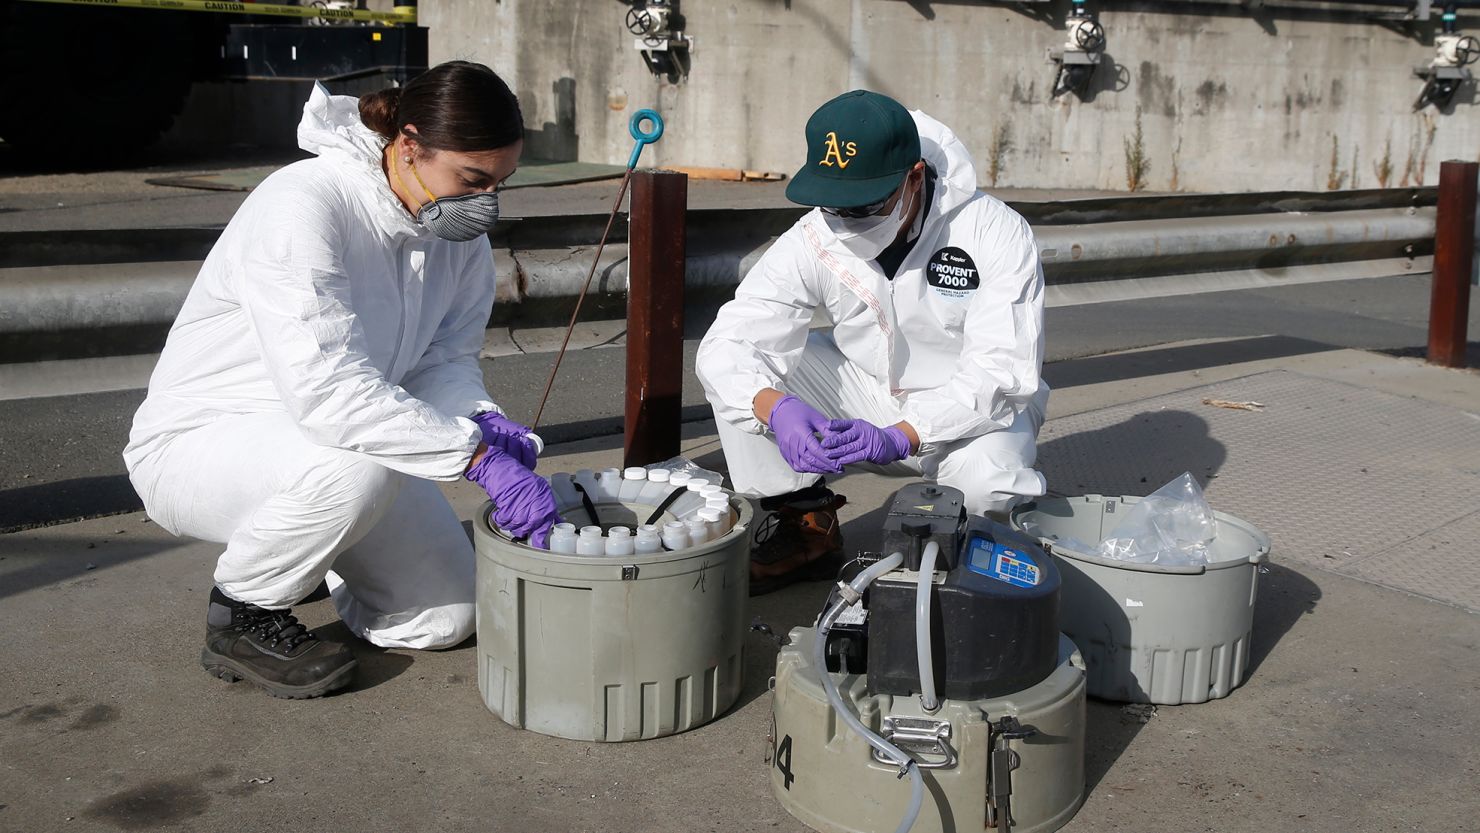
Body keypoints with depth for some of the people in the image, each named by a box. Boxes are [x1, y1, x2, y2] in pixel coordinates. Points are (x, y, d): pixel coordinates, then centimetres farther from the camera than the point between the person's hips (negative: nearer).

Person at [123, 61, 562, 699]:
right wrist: (480, 457, -44)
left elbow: (445, 358, -3)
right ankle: (241, 616, -8)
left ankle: (298, 558, 29)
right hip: (195, 445, -7)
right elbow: (325, 385, -41)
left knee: (445, 617, 0)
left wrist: (482, 420, -26)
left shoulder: (459, 228, -6)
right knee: (355, 465, -39)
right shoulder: (301, 206, -30)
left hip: (338, 445, 7)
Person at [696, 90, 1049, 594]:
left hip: (973, 408, -3)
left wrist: (900, 437, -42)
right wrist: (775, 408, -45)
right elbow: (727, 341, -23)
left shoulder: (996, 234, -23)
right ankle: (805, 526, -2)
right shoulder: (813, 240, -16)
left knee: (989, 481, -38)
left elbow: (1001, 371, -28)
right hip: (865, 391, 3)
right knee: (734, 368, -18)